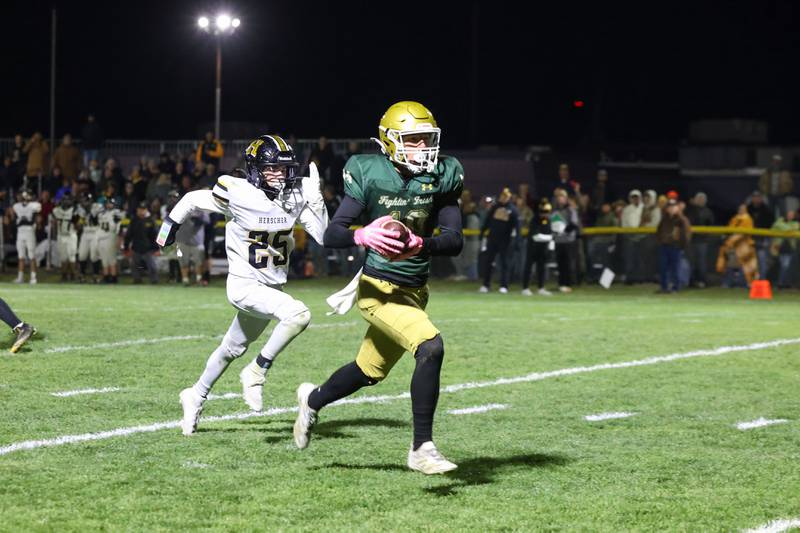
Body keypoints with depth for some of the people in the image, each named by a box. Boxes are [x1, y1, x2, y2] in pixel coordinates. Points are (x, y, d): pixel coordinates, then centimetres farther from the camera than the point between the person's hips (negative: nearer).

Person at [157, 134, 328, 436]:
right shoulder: (237, 193, -18)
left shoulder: (295, 196, -4)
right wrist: (171, 225, 10)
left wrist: (315, 198, -16)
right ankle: (256, 373, -12)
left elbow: (323, 236, -7)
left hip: (273, 286, 6)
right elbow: (193, 201, -1)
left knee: (232, 348, 21)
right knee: (298, 315, -28)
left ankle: (196, 397, 42)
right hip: (244, 284, -6)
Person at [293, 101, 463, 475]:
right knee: (431, 347, -25)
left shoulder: (442, 177, -3)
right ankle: (421, 448, -16)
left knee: (370, 372, 19)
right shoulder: (371, 176, -14)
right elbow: (331, 235, -15)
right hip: (379, 289, -6)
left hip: (415, 291, 6)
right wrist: (361, 236, -37)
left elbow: (454, 240, -9)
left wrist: (422, 245, -29)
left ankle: (313, 400, 50)